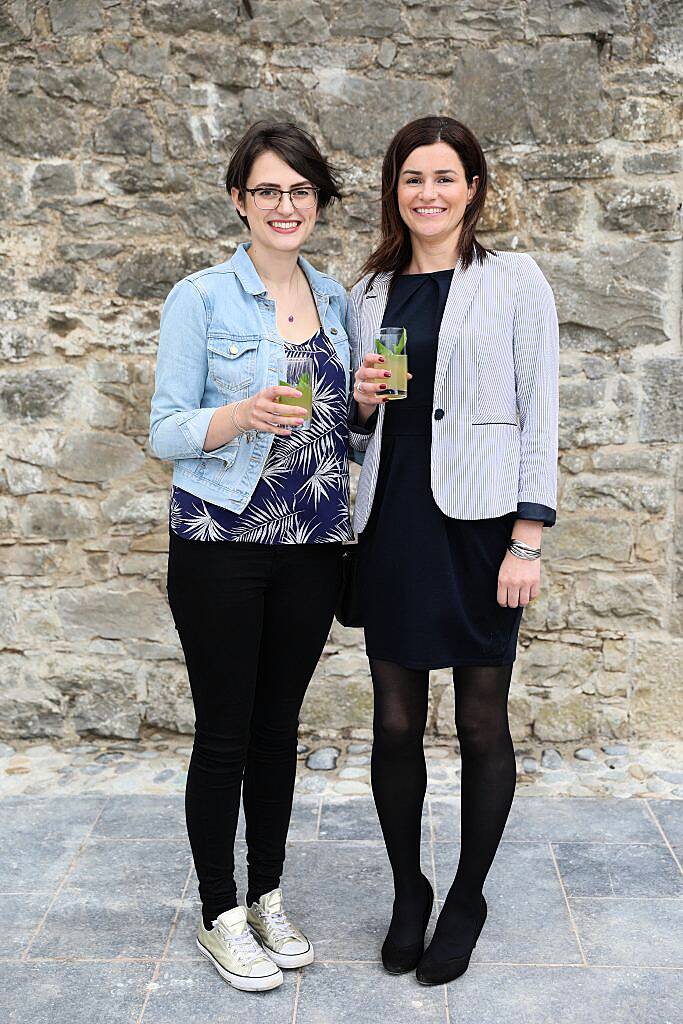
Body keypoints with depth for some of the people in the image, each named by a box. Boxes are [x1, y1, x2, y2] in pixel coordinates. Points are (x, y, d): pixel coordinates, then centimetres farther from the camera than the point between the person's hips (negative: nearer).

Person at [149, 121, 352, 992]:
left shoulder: (335, 299, 10)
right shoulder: (201, 298, -5)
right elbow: (166, 431, -8)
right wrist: (244, 416, -26)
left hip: (312, 544, 5)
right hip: (222, 544, -4)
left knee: (279, 724, 14)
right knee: (224, 732, 4)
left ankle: (268, 897, 30)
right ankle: (220, 917, 22)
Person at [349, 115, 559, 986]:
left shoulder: (513, 281, 0)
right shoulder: (369, 293, 12)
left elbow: (538, 415, -4)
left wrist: (527, 540, -11)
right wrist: (360, 401, -4)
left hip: (475, 522, -3)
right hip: (391, 522, 4)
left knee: (481, 724, 6)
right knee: (395, 723, 9)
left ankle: (467, 897, 26)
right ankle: (407, 891, 29)